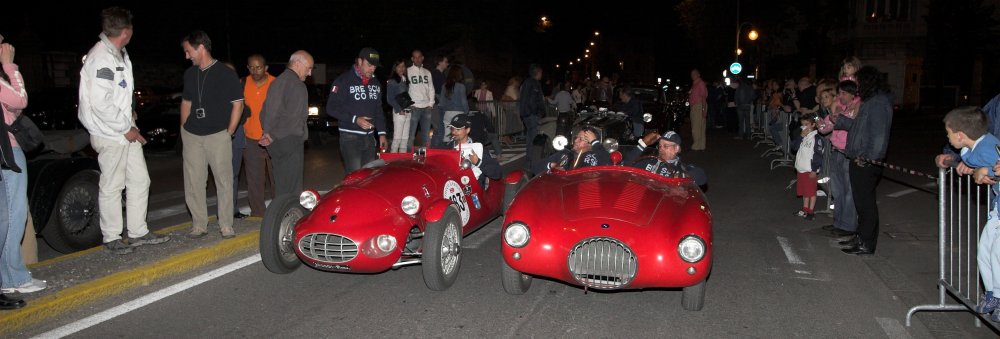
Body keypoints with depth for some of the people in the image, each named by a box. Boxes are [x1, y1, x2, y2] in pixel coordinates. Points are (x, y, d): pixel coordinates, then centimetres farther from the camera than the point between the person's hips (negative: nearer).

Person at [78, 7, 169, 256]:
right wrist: (126, 128, -17)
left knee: (140, 181, 13)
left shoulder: (119, 55, 12)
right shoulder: (101, 58, -19)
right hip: (110, 135, -9)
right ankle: (111, 238, 13)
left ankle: (138, 232, 22)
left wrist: (129, 112, 8)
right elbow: (100, 104, -24)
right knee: (112, 187, 1)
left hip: (126, 132, 9)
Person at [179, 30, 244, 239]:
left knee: (224, 181, 0)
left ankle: (226, 226, 8)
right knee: (193, 183, 4)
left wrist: (229, 132, -5)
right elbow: (186, 102, 21)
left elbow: (238, 104, -3)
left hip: (218, 136, -5)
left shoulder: (226, 74, -5)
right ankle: (199, 225, 14)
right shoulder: (189, 74, 11)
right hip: (192, 136, 5)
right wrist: (184, 128, 13)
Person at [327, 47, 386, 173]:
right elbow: (331, 107, -11)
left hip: (369, 137, 7)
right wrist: (355, 119, -20)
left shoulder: (375, 82, 13)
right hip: (350, 138, -6)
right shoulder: (344, 81, -8)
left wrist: (381, 133, 11)